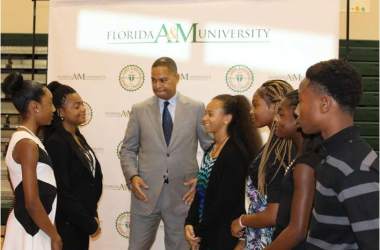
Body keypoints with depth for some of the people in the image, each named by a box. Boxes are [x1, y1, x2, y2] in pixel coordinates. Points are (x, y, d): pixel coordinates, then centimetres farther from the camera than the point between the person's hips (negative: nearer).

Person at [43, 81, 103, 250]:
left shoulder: (78, 137, 8)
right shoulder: (56, 143, -18)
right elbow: (62, 192, -21)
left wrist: (92, 216, 9)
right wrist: (90, 224, -14)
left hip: (80, 222, 8)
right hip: (66, 225, -8)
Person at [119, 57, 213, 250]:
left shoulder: (196, 109, 1)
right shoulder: (139, 110, 4)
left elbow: (211, 148, 6)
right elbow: (127, 150, 9)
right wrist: (132, 176, -7)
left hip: (182, 194, 0)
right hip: (146, 193, 1)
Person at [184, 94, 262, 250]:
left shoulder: (235, 153, -17)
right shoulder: (212, 149, 8)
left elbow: (226, 201, -20)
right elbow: (201, 192, 9)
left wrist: (200, 232, -10)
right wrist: (190, 224, -4)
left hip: (224, 237, -7)